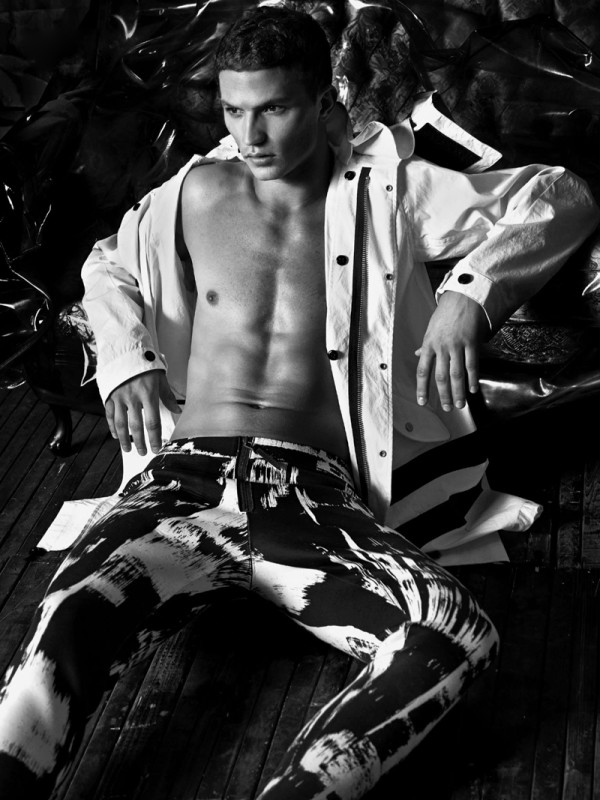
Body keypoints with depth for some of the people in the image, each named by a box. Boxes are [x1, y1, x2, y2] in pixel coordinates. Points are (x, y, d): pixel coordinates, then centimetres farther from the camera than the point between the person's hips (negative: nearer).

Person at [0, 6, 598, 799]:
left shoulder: (387, 190, 9)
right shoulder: (199, 193, 17)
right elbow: (108, 266, 35)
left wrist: (469, 293, -13)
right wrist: (126, 357, 13)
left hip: (317, 497, -1)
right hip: (188, 478, 1)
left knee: (460, 637, -31)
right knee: (72, 617, -33)